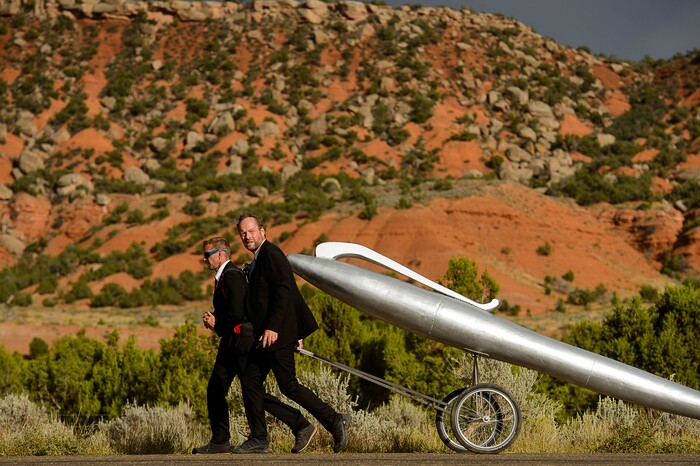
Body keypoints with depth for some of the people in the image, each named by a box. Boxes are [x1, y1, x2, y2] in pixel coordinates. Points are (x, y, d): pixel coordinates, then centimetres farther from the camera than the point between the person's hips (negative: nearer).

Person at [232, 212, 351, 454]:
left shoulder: (270, 253, -11)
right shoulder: (259, 259, 20)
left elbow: (283, 291, -21)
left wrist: (273, 327, -27)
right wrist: (294, 333, 26)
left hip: (276, 334, -10)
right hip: (264, 335, 10)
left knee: (288, 386, -9)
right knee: (250, 381, 7)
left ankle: (335, 421, -2)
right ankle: (258, 439, 10)